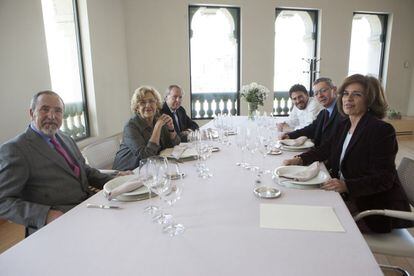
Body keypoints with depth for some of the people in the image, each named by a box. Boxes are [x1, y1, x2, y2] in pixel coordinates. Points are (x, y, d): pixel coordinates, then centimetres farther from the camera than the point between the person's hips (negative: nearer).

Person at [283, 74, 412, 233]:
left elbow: (383, 179, -21)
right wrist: (300, 159, -5)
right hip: (345, 196, 7)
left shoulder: (382, 130, -17)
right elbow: (326, 149, 14)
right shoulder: (344, 125, 7)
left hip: (374, 205, -7)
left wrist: (346, 186, -35)